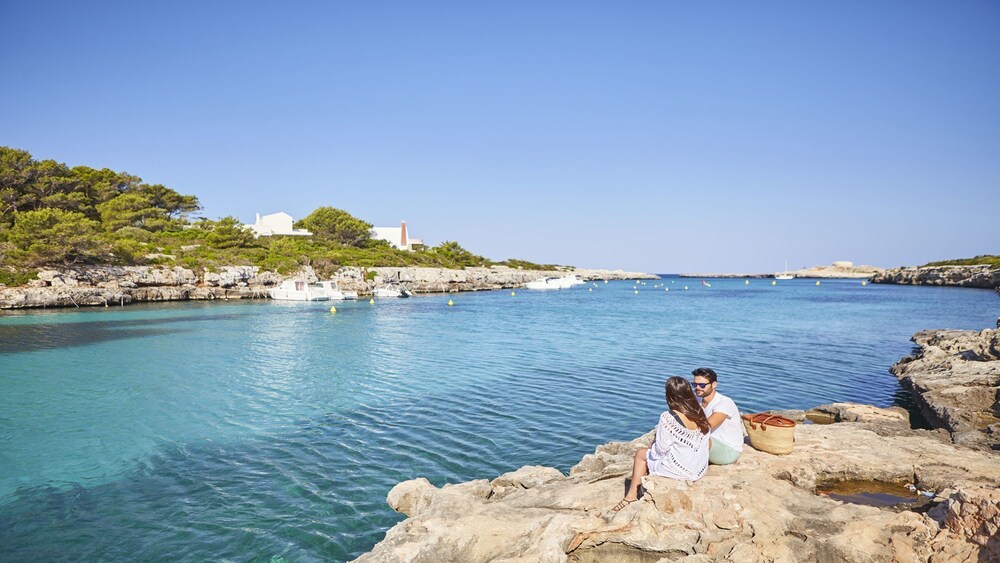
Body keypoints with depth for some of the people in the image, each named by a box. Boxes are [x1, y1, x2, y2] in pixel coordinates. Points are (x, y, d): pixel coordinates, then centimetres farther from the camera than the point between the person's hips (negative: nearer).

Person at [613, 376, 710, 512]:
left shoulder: (668, 418, -23)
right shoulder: (700, 414, -6)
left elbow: (660, 450, -17)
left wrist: (654, 446, 7)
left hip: (678, 471, -6)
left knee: (641, 453, 17)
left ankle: (632, 495, 25)